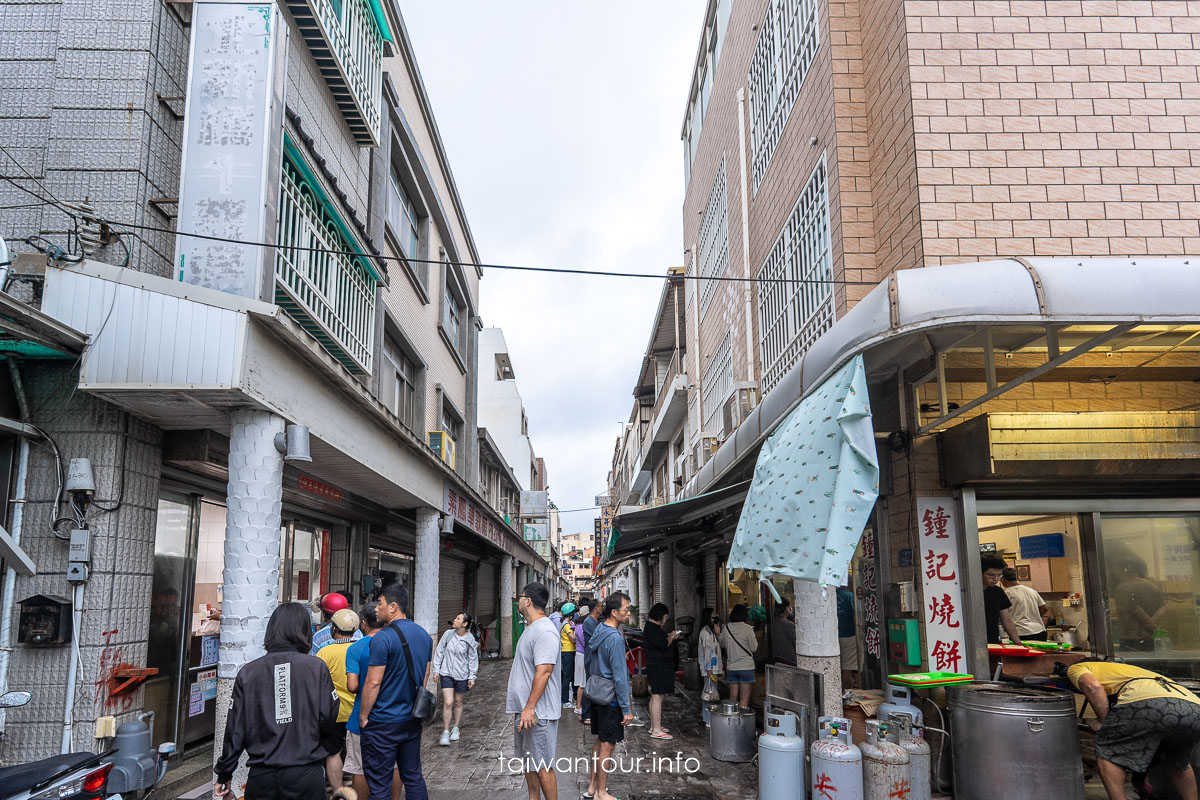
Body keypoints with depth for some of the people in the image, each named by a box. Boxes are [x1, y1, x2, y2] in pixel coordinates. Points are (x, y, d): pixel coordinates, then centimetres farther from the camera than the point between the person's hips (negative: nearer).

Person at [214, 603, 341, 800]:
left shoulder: (248, 672, 0)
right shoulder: (316, 668, -6)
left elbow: (235, 729, 2)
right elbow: (329, 719, -6)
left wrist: (224, 774, 13)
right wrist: (331, 748, 14)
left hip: (262, 776, 2)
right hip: (306, 775, -2)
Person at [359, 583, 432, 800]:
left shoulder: (383, 638, -17)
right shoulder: (423, 634, 6)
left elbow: (372, 683, -17)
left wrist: (363, 716, -6)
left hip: (383, 724, -7)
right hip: (413, 720, 7)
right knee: (414, 777, 16)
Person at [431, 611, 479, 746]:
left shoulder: (470, 640, -9)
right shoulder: (448, 634, -6)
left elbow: (473, 659, -2)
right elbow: (439, 652, 2)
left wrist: (472, 677, -3)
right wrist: (436, 670, 1)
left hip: (462, 675, 0)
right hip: (446, 674, 0)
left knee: (458, 702, 13)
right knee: (448, 703, -6)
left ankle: (455, 729, 31)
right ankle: (445, 732, 4)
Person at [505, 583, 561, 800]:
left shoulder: (545, 631, -19)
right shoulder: (530, 628, 14)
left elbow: (543, 672, -25)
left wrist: (530, 708, -27)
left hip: (538, 712, -10)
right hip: (524, 710, 10)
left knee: (542, 766, -4)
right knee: (529, 763, 17)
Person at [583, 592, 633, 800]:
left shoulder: (597, 633, 6)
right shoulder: (615, 638, -21)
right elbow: (619, 676, -21)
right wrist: (626, 708, -17)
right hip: (611, 699, -9)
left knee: (600, 740, 19)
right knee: (607, 745, 2)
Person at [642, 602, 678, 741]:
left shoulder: (651, 626, 15)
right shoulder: (653, 628, -19)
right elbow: (663, 645, -25)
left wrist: (669, 636, 11)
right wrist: (671, 637, -8)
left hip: (656, 666, 12)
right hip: (659, 667, -12)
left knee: (655, 697, 17)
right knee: (657, 697, -10)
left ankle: (654, 726, 25)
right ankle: (656, 730, -9)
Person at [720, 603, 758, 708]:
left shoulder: (726, 628, 0)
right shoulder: (748, 628, -13)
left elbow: (722, 644, 14)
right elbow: (754, 648, -8)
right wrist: (756, 641, 11)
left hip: (731, 667, 4)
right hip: (746, 667, -4)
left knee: (733, 697, 11)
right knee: (744, 698, 1)